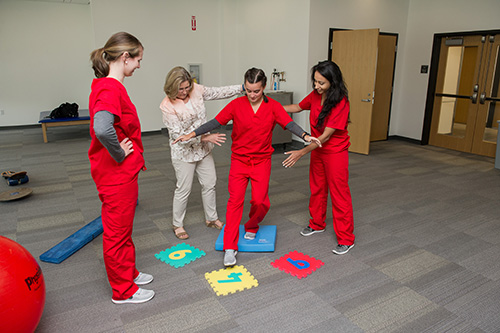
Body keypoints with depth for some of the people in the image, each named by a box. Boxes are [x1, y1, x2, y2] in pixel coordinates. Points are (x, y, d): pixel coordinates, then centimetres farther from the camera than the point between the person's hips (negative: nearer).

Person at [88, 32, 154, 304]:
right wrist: (120, 154, -23)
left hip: (123, 172, 10)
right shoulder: (109, 88, -23)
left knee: (123, 229, 23)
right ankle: (123, 290, 25)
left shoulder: (109, 86, 8)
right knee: (117, 232, 7)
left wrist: (132, 156, 13)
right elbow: (102, 129, -41)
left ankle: (128, 274, 42)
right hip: (116, 175, -10)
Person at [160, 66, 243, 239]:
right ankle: (177, 224, 24)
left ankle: (211, 218, 32)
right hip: (183, 152, -6)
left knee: (210, 183, 13)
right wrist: (205, 137, -25)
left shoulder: (196, 90, -7)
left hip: (203, 148, 6)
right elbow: (178, 134, -22)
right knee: (184, 189, 4)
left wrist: (243, 87, 0)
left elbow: (218, 92, 5)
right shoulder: (167, 106, -22)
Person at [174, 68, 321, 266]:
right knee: (235, 199, -9)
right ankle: (230, 248, -4)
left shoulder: (273, 106, -3)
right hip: (239, 159, 0)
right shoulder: (237, 105, -4)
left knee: (260, 200, -7)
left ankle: (252, 227, 28)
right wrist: (192, 134, -14)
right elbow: (215, 122, -7)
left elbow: (288, 123, -15)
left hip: (262, 160, 0)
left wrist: (305, 136, -33)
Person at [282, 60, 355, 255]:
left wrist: (301, 153, -31)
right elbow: (298, 107, 15)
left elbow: (325, 136, -28)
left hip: (335, 153, -7)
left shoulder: (340, 103, -26)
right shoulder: (315, 95, -5)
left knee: (339, 193, 0)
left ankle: (346, 239, 13)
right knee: (317, 189, 19)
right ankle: (317, 224, 39)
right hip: (317, 150, 7)